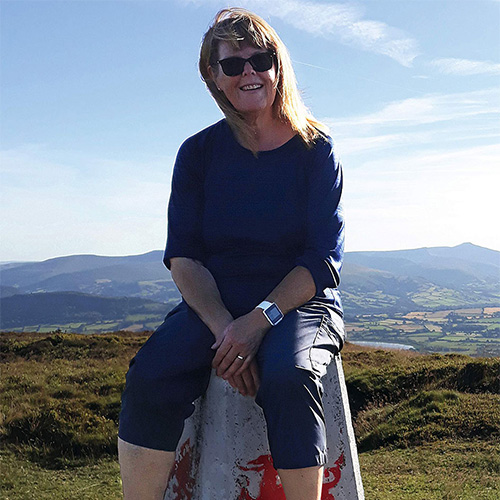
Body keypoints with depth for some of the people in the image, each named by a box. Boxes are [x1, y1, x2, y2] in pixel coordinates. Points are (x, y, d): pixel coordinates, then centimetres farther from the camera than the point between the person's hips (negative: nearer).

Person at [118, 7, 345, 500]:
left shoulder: (314, 150, 1)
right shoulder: (198, 153, 6)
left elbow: (325, 257, -5)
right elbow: (182, 256, 0)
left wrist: (261, 318, -20)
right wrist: (222, 326, -17)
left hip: (299, 303, -1)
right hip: (212, 305, 2)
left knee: (287, 377, -34)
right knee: (150, 373, -26)